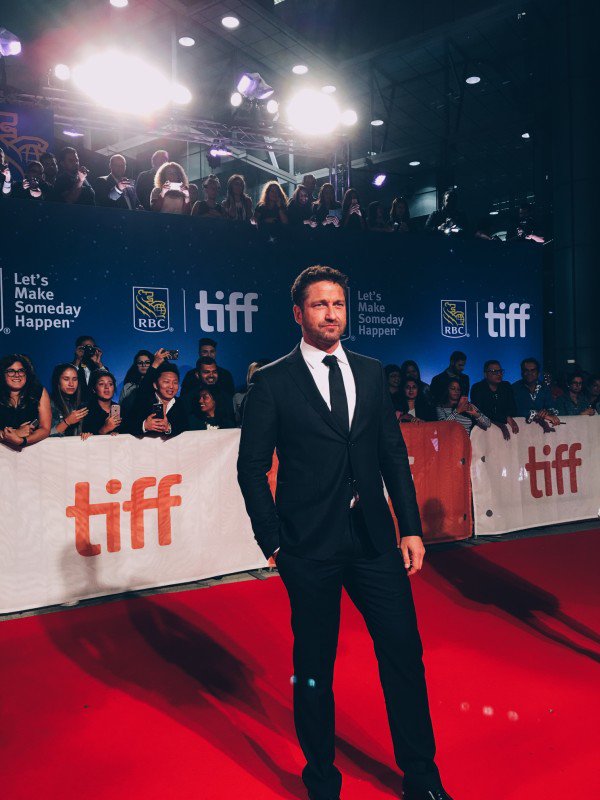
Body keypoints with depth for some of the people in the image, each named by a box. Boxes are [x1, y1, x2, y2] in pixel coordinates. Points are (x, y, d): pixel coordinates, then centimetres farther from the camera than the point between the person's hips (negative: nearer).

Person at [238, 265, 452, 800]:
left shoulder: (372, 373, 9)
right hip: (310, 547, -3)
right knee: (314, 665, 10)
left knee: (405, 652, 7)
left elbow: (394, 454, 10)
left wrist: (411, 528, 5)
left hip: (374, 540, 3)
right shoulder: (273, 381, -3)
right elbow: (252, 466, -2)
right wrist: (272, 540, -5)